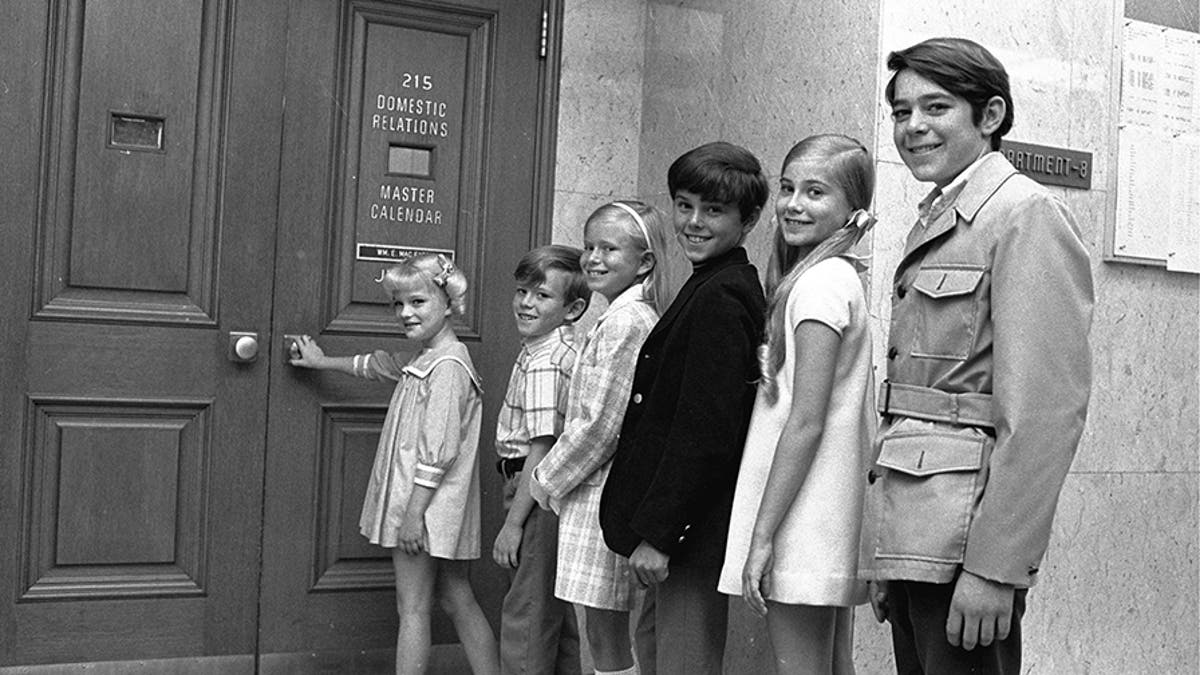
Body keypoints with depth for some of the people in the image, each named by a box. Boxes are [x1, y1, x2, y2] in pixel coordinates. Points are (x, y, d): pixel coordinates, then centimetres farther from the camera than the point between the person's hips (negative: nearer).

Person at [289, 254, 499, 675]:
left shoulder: (447, 366, -19)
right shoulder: (425, 360, 13)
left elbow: (438, 453, -23)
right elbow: (378, 366, 32)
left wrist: (413, 512, -23)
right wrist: (322, 362, 42)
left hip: (426, 506, -10)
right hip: (439, 512, 10)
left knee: (412, 608, -3)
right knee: (457, 600, 13)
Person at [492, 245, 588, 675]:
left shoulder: (542, 364, -19)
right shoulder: (567, 346, 10)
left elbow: (541, 450, -22)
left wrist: (513, 522, -18)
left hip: (538, 494, -10)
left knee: (526, 615, -1)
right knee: (557, 614, 19)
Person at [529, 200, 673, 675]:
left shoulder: (623, 321, -16)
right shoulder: (636, 316, 15)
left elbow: (600, 424, -19)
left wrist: (547, 480, -7)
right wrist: (554, 476, 17)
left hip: (602, 495, -10)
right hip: (602, 494, 10)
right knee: (608, 637, 14)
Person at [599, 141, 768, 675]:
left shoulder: (719, 298, -16)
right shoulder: (723, 288, 15)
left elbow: (706, 431, -22)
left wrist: (656, 533, -19)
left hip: (692, 528, -10)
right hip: (696, 528, 10)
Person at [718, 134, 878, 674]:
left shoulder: (819, 282, -13)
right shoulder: (843, 277, 15)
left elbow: (806, 421, -18)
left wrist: (762, 534, -17)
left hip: (802, 521, -10)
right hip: (832, 514, 10)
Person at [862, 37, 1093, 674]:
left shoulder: (1028, 213, -9)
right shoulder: (931, 226, 18)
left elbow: (1048, 406, -17)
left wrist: (995, 566, -20)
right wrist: (883, 556, 15)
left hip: (965, 532, -8)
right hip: (909, 536, 8)